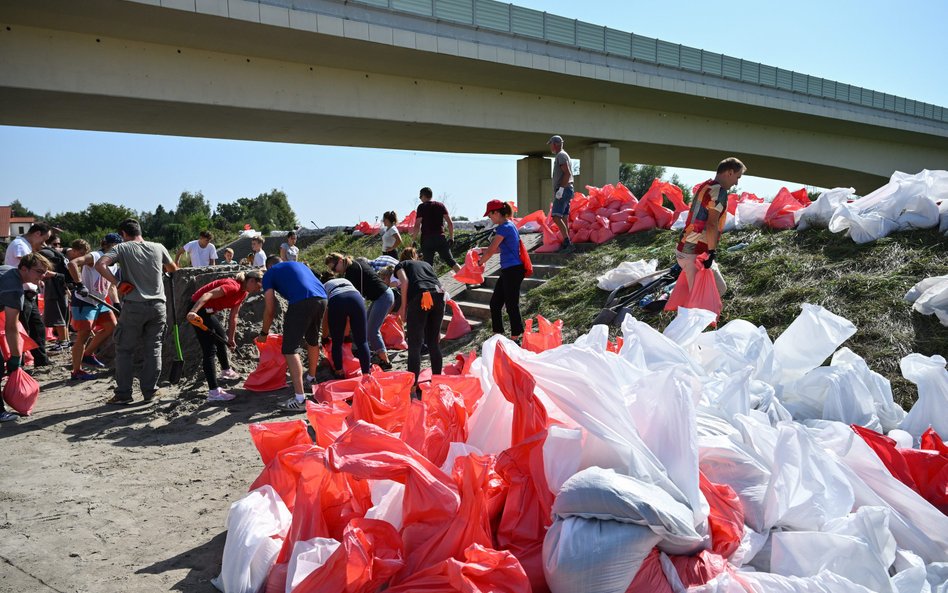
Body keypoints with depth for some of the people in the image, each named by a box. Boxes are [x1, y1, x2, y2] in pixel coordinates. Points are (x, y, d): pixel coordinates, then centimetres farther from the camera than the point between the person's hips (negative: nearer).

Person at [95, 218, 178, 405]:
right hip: (158, 305, 3)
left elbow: (100, 264, -18)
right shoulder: (158, 248, 6)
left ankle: (123, 394, 11)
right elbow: (173, 268, 21)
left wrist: (118, 283, -12)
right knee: (153, 349, 10)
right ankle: (150, 392, 13)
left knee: (124, 350, 8)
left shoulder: (122, 248, -3)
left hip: (133, 306, -3)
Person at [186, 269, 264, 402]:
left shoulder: (243, 292, 7)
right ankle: (213, 392, -13)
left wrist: (231, 339, 17)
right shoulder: (234, 286, -23)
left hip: (208, 311, 11)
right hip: (197, 311, -11)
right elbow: (208, 294, -35)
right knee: (210, 350, -13)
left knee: (221, 336, 28)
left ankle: (226, 370, 52)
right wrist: (193, 312, -46)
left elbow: (233, 317, 13)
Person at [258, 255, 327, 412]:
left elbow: (270, 309, 12)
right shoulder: (299, 264, 35)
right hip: (322, 299, 6)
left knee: (290, 349, -1)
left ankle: (299, 399, -10)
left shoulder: (270, 273, 19)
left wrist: (264, 333, 26)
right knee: (313, 340, 29)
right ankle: (311, 377, 49)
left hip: (302, 302, -6)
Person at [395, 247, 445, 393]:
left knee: (414, 345, 2)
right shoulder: (426, 264, 35)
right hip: (439, 295, 4)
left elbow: (404, 281, -1)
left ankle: (412, 385, 3)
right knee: (434, 342, 16)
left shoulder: (401, 265, 24)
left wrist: (403, 306, 6)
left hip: (419, 297, -4)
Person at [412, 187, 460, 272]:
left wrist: (415, 239, -1)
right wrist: (451, 237, 10)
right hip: (440, 238, 3)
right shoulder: (440, 205, 10)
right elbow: (450, 223, 5)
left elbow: (417, 225, -8)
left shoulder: (422, 207, 0)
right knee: (450, 261, 3)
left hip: (427, 239, -3)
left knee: (428, 265, 2)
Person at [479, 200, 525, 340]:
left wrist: (479, 263, 1)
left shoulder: (504, 227, -15)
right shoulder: (509, 225, 15)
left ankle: (516, 337, 5)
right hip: (508, 271, 10)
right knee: (495, 303, 13)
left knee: (511, 305, -3)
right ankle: (497, 335, 19)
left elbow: (491, 251, -13)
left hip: (513, 271, -10)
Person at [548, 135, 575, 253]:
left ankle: (568, 242, -23)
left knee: (556, 217, -17)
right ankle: (566, 243, 10)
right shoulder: (564, 155, 22)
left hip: (563, 190, -11)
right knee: (564, 218, 10)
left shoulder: (561, 155, -9)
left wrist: (561, 188, -24)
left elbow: (567, 173, -20)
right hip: (566, 190, 11)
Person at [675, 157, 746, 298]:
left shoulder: (705, 186, 14)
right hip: (694, 255, -10)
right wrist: (711, 252, -20)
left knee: (720, 288, 16)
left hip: (685, 249, 10)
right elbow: (712, 225, -24)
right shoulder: (719, 191, -15)